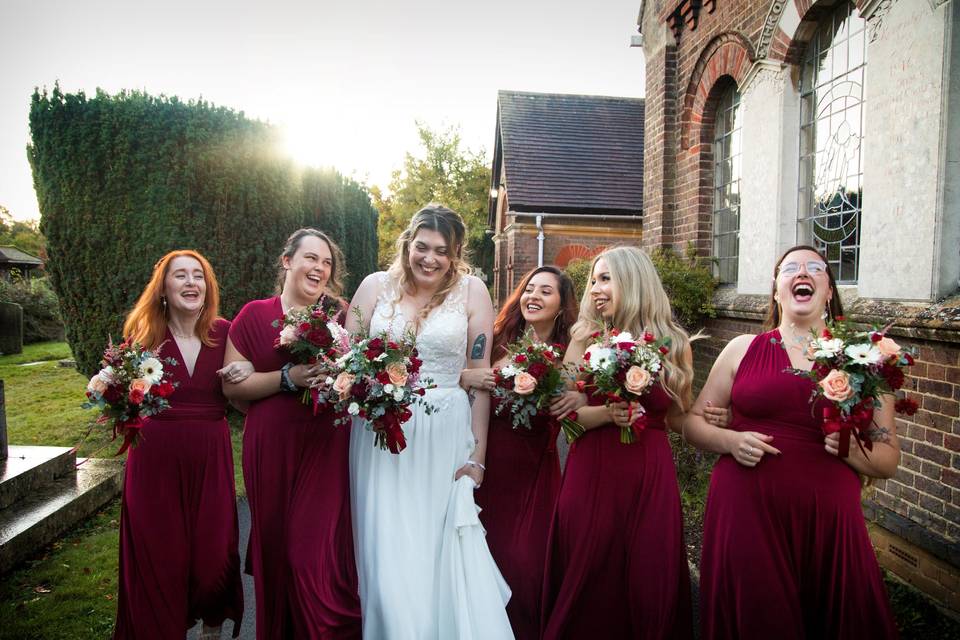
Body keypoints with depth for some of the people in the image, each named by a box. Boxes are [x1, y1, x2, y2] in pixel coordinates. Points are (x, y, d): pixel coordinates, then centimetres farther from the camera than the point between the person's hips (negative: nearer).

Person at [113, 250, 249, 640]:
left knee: (214, 554, 7)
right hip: (155, 457, -1)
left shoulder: (224, 333, 0)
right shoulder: (143, 334, -3)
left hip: (211, 457, 1)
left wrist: (246, 375, -11)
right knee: (159, 558, 6)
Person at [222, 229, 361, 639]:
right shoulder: (254, 315, 2)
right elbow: (232, 385, -2)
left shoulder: (339, 316, 6)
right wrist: (288, 378, -16)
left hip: (326, 447, 0)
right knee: (276, 544, 9)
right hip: (272, 449, 0)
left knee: (319, 551, -2)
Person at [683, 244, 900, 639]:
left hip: (827, 517, 1)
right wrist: (730, 441, -9)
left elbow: (889, 461, 9)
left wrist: (851, 450, -12)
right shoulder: (743, 349, 5)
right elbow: (694, 423, 9)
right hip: (745, 509, 0)